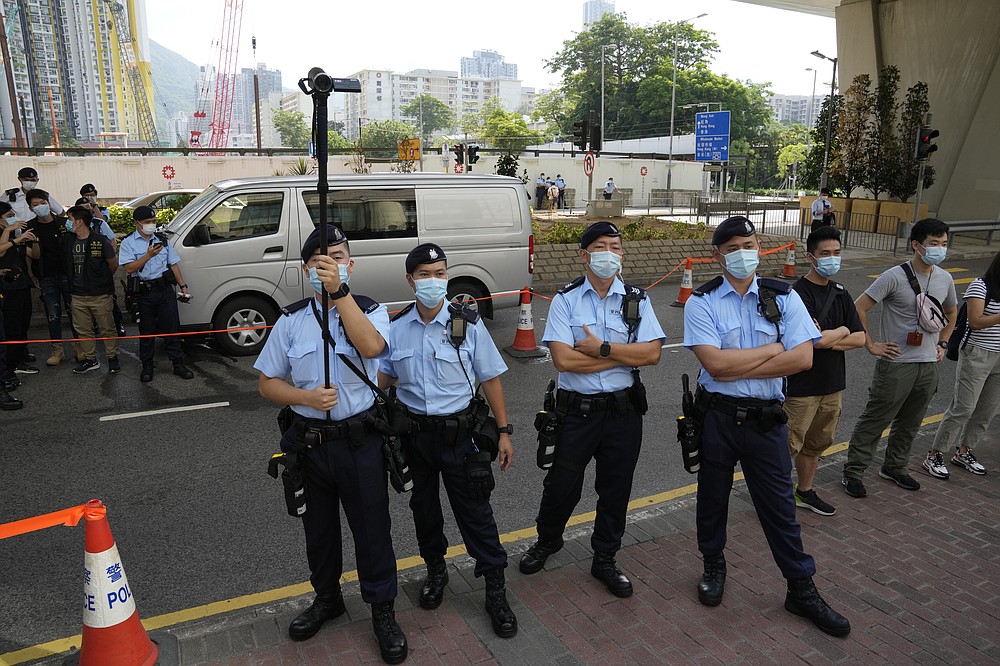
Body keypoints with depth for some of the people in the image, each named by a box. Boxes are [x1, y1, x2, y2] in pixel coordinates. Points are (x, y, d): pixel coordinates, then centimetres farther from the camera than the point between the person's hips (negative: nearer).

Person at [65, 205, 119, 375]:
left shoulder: (100, 241, -11)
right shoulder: (69, 242, 5)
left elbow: (113, 263, -1)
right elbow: (69, 266, 18)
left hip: (100, 295, -6)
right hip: (78, 295, 6)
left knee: (107, 329, 2)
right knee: (83, 330, 11)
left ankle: (113, 359, 15)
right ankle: (90, 360, 22)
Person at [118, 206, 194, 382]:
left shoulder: (162, 240, 13)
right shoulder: (128, 242, 1)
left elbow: (174, 264, 14)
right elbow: (129, 268, -12)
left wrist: (183, 286, 7)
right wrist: (149, 255, -20)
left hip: (165, 289, 2)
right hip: (144, 292, -2)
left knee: (171, 327, 3)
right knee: (146, 331, 6)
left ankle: (178, 364, 9)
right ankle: (147, 366, 18)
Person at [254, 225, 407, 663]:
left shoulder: (371, 310, -5)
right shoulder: (291, 320, 1)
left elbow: (371, 346, -29)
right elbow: (267, 383, 4)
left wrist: (339, 291, -33)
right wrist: (306, 397, -15)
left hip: (360, 441, -2)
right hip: (308, 442, 3)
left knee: (372, 528, 8)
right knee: (318, 527, 20)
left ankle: (383, 611, 30)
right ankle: (326, 598, 45)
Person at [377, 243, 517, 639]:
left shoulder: (467, 325, -8)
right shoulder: (395, 328, -1)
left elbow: (490, 379, -3)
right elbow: (383, 378, 11)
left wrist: (504, 432, -4)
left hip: (458, 433, -3)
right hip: (415, 433, 3)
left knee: (474, 510, 3)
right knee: (423, 505, 18)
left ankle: (496, 591, 18)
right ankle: (435, 571, 42)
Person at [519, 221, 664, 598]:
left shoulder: (636, 299, 1)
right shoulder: (565, 300, -5)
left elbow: (652, 353, -10)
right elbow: (563, 359, -17)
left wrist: (602, 348, -19)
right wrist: (625, 354, -13)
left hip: (623, 411, 2)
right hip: (576, 411, -2)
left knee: (615, 489, 13)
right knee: (561, 485, 11)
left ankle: (604, 560, 35)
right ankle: (547, 541, 41)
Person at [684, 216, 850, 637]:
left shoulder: (784, 297, -1)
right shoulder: (702, 302, -7)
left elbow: (802, 358, -13)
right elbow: (715, 364, -19)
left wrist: (736, 366, -16)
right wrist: (771, 349, -11)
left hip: (766, 418, 1)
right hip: (717, 417, 0)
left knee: (778, 503, 11)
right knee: (712, 496, 16)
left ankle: (801, 590, 28)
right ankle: (714, 566, 40)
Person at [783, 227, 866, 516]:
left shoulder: (840, 293, 8)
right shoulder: (799, 293, -16)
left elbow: (860, 338, 4)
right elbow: (816, 340, -24)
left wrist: (828, 340, -12)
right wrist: (842, 331, -5)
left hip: (833, 384, 8)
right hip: (802, 386, -7)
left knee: (816, 443, 19)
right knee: (788, 444, 1)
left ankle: (805, 491, 35)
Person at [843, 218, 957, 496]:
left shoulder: (945, 279, 6)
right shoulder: (895, 277, -14)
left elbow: (951, 312, 25)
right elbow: (859, 308, -14)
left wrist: (942, 343, 15)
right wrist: (871, 345, -13)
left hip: (929, 365, 6)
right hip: (896, 363, -6)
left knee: (909, 423, 18)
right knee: (875, 420, 0)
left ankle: (894, 468, 35)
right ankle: (853, 471, 11)